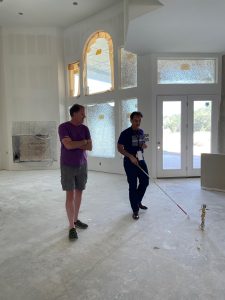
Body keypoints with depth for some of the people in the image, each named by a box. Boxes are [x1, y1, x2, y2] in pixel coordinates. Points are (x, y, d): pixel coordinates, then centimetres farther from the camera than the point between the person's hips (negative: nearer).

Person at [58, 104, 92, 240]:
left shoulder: (85, 128, 6)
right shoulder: (63, 127, -9)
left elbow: (90, 147, 0)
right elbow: (68, 145, -21)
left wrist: (75, 144, -12)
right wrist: (83, 142, -7)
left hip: (82, 165, 5)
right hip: (68, 166, -5)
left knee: (79, 193, 11)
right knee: (70, 195, -4)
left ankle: (76, 219, 28)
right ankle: (72, 226, 5)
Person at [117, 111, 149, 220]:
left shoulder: (141, 132, 7)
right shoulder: (125, 133, -12)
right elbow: (120, 148, -12)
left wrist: (144, 145, -3)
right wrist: (131, 156, -22)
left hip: (141, 160, 7)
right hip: (130, 162, -6)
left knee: (145, 181, 13)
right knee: (133, 186, 0)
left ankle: (138, 201, 37)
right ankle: (135, 210, 14)